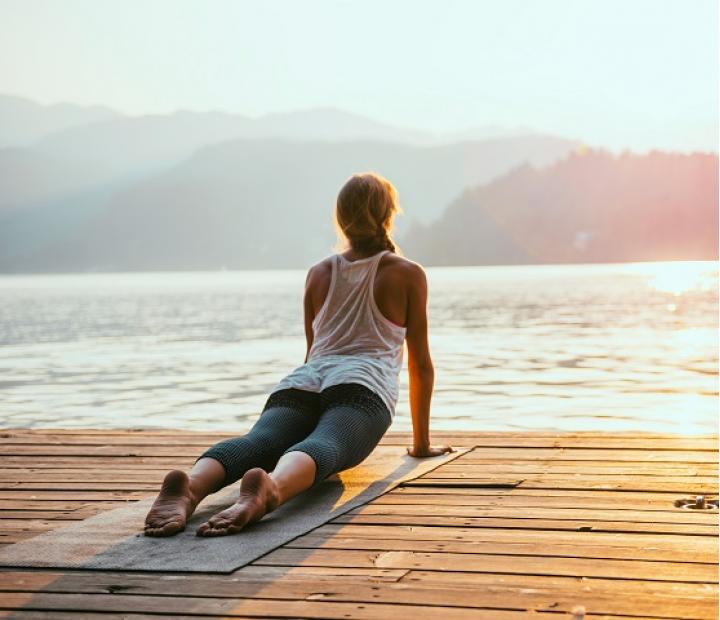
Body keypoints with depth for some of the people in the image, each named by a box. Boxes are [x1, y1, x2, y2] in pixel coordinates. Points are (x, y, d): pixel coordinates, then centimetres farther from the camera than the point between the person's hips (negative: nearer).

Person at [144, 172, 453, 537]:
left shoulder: (318, 273, 31)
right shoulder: (408, 274, 21)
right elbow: (420, 362, 22)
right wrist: (422, 442, 29)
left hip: (301, 384, 3)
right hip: (361, 386, -3)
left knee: (256, 443, -25)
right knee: (322, 448, -31)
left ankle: (188, 488, -58)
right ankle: (269, 490, -67)